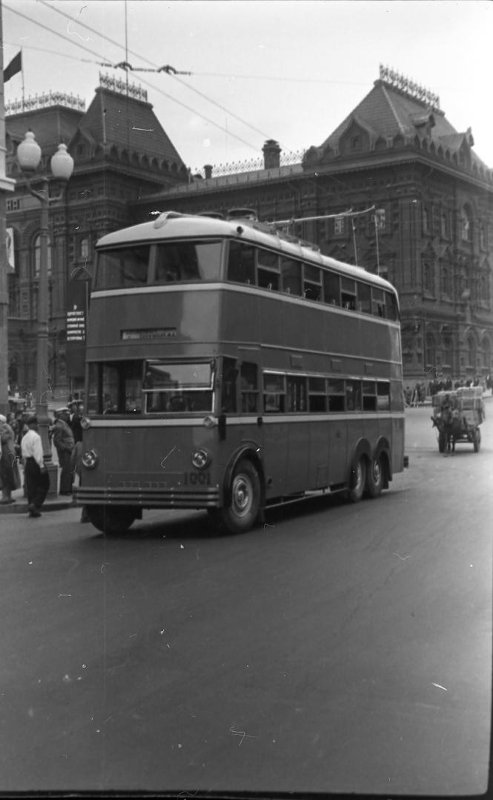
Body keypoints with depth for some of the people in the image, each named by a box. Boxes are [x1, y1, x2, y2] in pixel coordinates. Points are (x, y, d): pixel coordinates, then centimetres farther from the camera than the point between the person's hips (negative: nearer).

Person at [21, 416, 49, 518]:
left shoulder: (24, 437, 11)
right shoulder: (36, 436, -13)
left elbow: (23, 453, 14)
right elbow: (38, 452, -19)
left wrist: (26, 465, 18)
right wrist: (41, 466, -18)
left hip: (27, 463, 8)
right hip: (36, 462, -8)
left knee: (30, 486, 10)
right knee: (44, 485, 2)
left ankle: (32, 510, 11)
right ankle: (35, 504, -11)